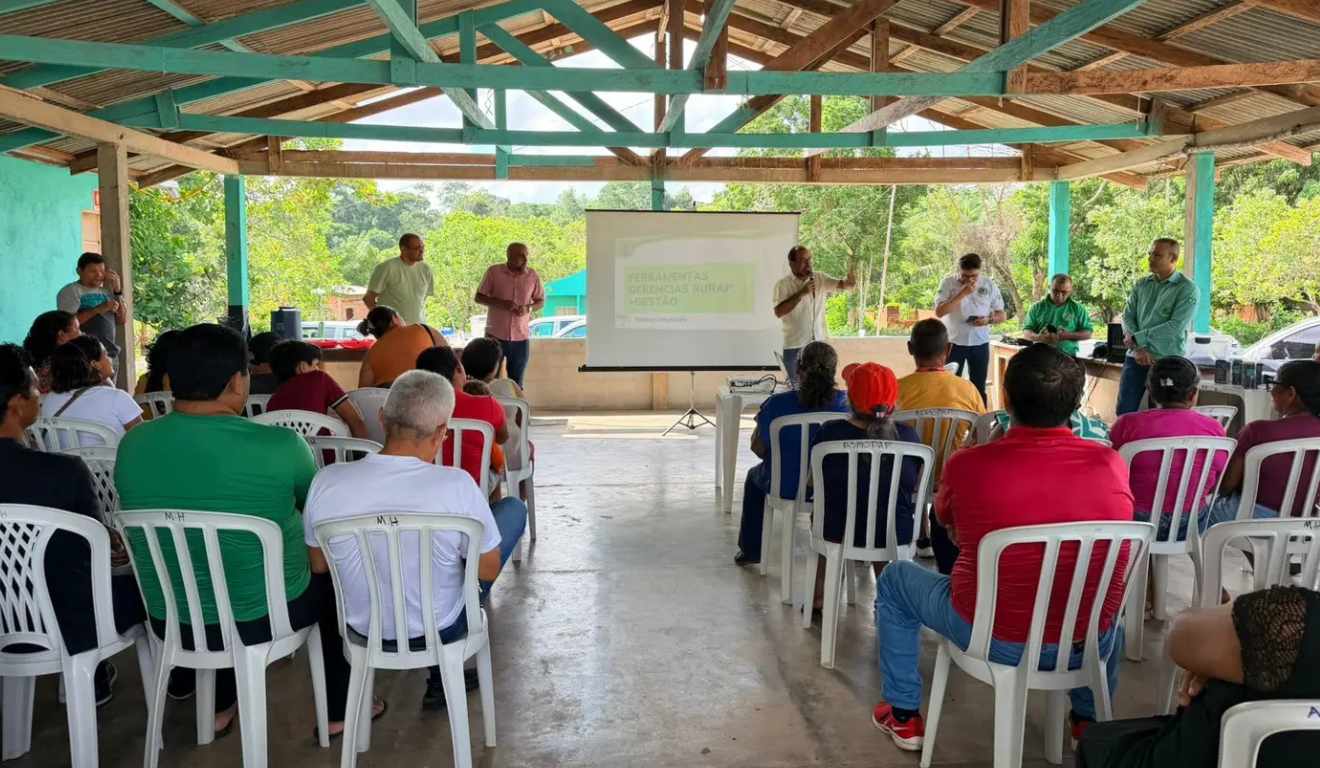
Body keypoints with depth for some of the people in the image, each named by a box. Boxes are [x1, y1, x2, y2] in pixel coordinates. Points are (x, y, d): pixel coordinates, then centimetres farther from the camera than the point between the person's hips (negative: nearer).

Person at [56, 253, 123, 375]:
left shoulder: (106, 291, 17)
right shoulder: (70, 291, -2)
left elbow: (122, 320, 10)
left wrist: (118, 290, 3)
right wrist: (98, 310, -19)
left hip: (111, 355, 6)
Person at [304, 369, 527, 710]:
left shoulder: (326, 482, -21)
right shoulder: (457, 485, -29)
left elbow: (318, 566, -4)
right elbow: (488, 571, -15)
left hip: (363, 626, 3)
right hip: (440, 628, -3)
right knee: (514, 508, 13)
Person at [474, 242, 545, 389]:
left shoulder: (533, 275, 0)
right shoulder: (494, 272, -5)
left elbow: (541, 301, 10)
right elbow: (478, 297, -1)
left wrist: (528, 308, -12)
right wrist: (501, 303, -17)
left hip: (521, 337, 2)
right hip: (495, 335, -2)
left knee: (516, 383, 8)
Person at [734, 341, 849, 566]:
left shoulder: (776, 404, -20)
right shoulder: (845, 402, -16)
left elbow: (758, 448, -8)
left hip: (785, 487, -1)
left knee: (755, 475, 33)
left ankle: (750, 550, 42)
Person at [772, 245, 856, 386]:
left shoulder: (820, 278, 1)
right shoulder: (782, 284, -7)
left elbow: (841, 284, -11)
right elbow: (778, 312, -17)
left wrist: (849, 281, -35)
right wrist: (801, 293, -20)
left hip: (820, 343, 2)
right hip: (795, 346, -2)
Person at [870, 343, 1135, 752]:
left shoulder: (967, 464, -17)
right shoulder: (1111, 464, -10)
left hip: (993, 640, -3)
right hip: (1090, 643, 3)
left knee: (895, 579, 23)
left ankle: (903, 715, 30)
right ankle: (1089, 717, 45)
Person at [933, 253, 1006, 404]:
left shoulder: (989, 284, 2)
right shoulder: (948, 283, -5)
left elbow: (1002, 315, 6)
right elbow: (939, 312, -17)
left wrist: (988, 320, -16)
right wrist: (963, 293, -21)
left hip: (980, 343, 2)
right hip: (953, 342, -2)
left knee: (979, 388, 9)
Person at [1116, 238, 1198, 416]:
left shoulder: (1187, 289, -5)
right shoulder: (1141, 285, 10)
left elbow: (1175, 326, -15)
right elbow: (1128, 317, 4)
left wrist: (1137, 338, -14)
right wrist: (1138, 348, -11)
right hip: (1136, 358, 4)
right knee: (1124, 412, 4)